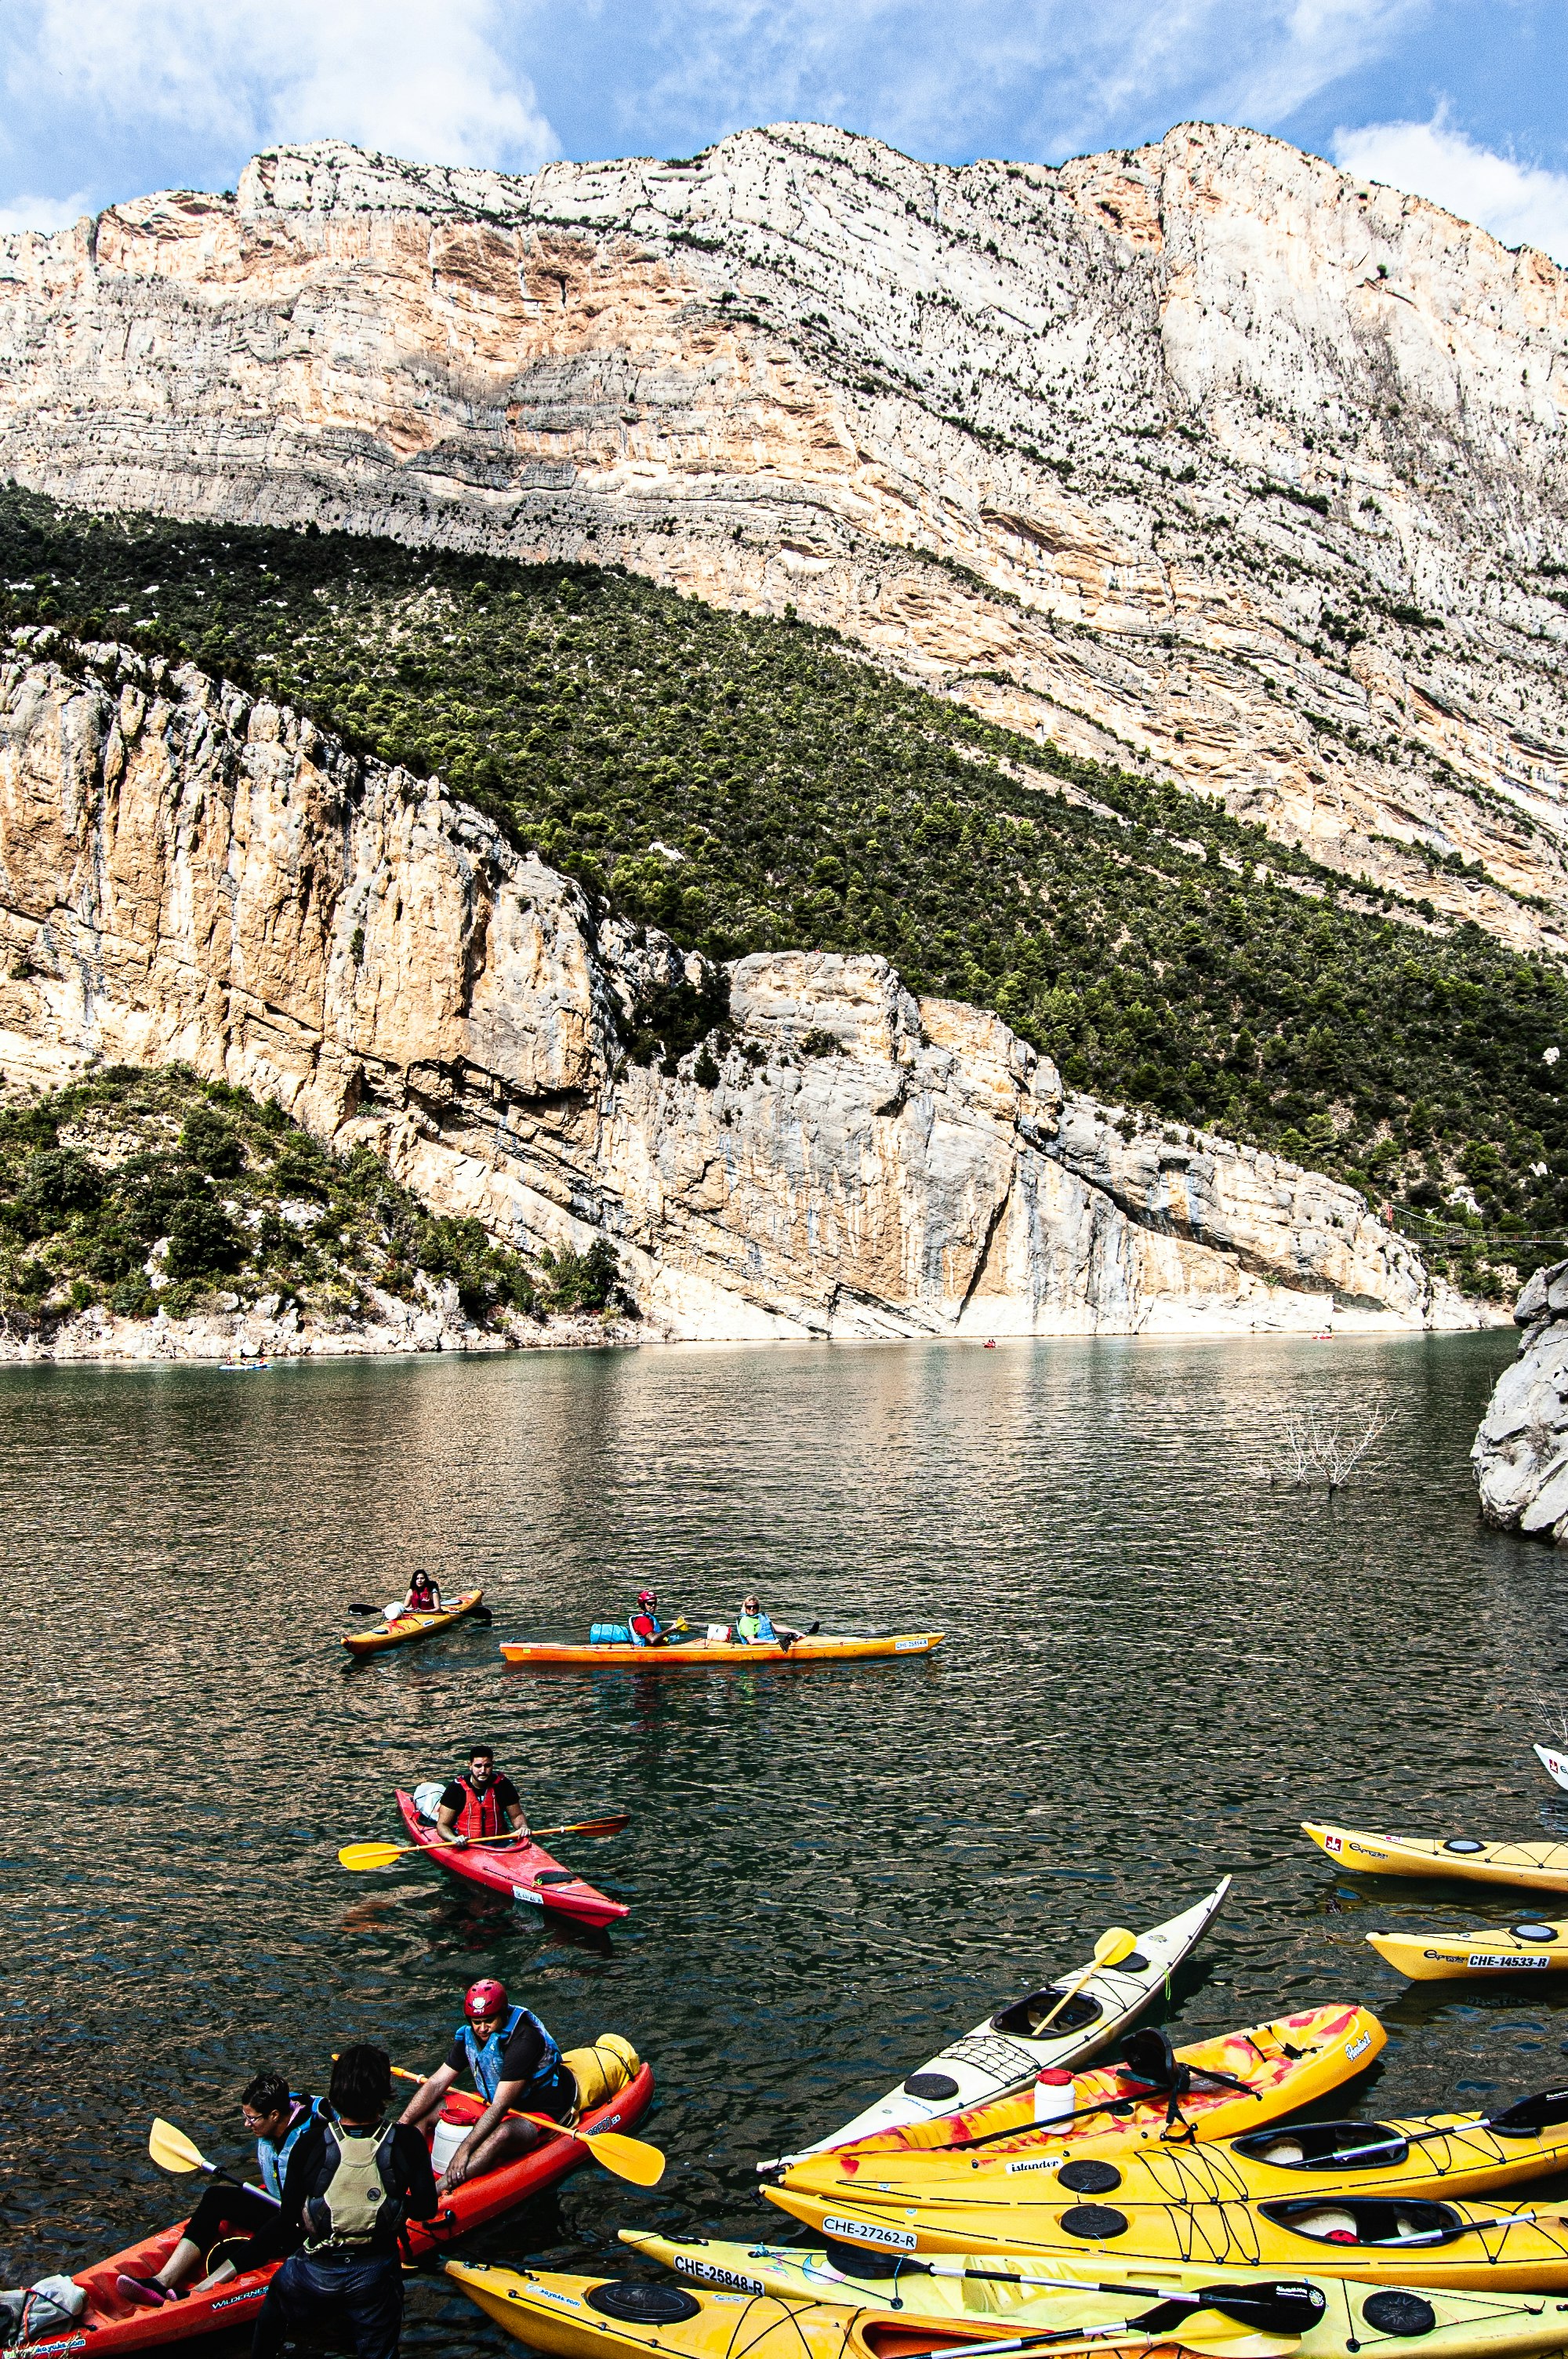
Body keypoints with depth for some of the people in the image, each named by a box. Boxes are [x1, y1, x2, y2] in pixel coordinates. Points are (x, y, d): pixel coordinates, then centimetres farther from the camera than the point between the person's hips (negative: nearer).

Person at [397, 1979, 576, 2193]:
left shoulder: (524, 2038, -27)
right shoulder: (468, 2035, -5)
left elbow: (501, 2105, -31)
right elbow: (436, 2083, -3)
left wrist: (464, 2151, -35)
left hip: (540, 2116, -8)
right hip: (491, 2105, 8)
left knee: (503, 2132, -40)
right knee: (430, 2109, -5)